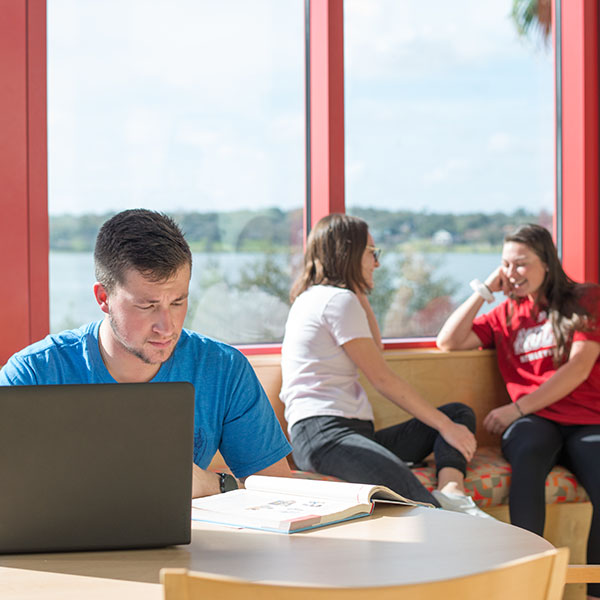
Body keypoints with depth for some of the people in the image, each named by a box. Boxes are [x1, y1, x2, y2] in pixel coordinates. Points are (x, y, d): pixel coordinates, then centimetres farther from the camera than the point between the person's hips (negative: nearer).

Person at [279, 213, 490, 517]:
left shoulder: (315, 298, 26)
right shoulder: (338, 300, -4)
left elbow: (375, 348, 37)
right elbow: (382, 378, -7)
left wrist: (359, 292, 27)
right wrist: (445, 426, -3)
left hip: (353, 431, 11)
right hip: (323, 432, -11)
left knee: (460, 413, 7)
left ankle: (450, 492, -19)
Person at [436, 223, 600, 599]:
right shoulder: (506, 314, 22)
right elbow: (448, 342, 12)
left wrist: (518, 408, -8)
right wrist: (484, 291, 12)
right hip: (536, 422, 2)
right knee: (527, 456, -37)